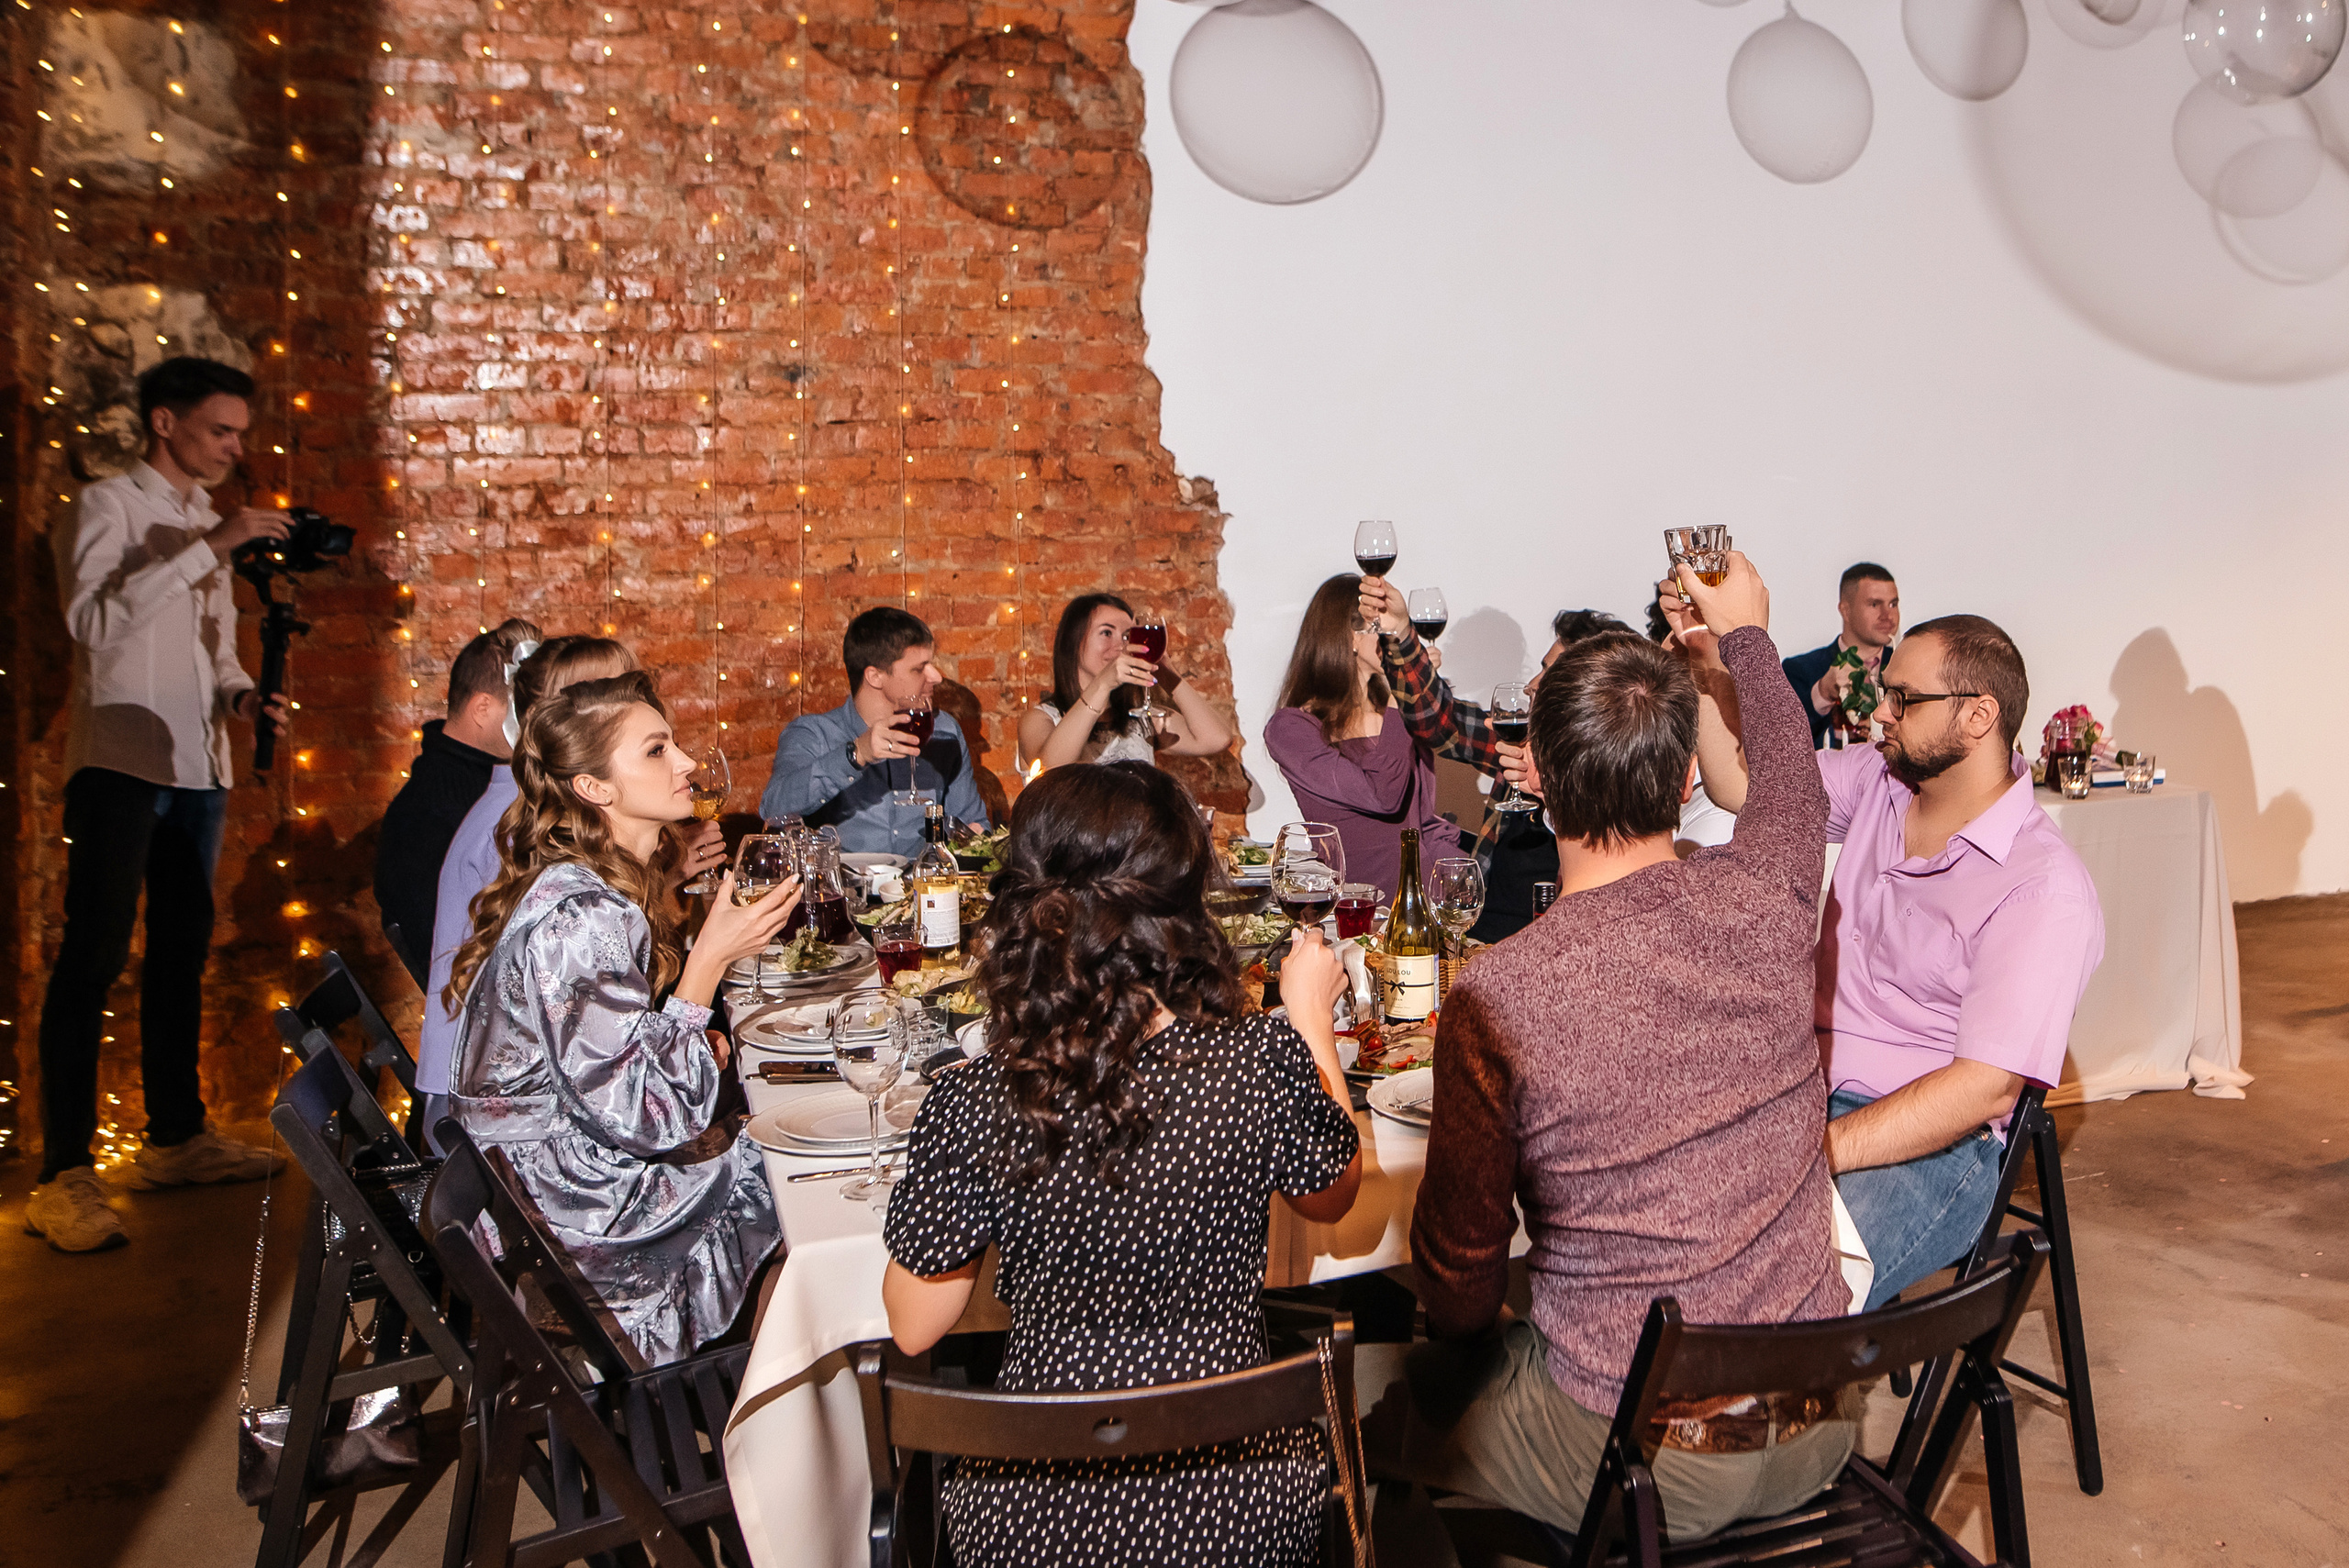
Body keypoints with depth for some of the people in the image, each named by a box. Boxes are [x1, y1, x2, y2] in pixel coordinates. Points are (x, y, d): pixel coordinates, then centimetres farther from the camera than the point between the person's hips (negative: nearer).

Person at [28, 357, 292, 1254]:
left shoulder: (205, 523, 19)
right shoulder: (110, 505, -2)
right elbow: (94, 619, -19)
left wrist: (241, 697, 3)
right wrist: (209, 549, -23)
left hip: (198, 767, 7)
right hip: (120, 764, -7)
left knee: (181, 953, 12)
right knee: (94, 955, -10)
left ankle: (175, 1137, 21)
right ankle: (64, 1175, -9)